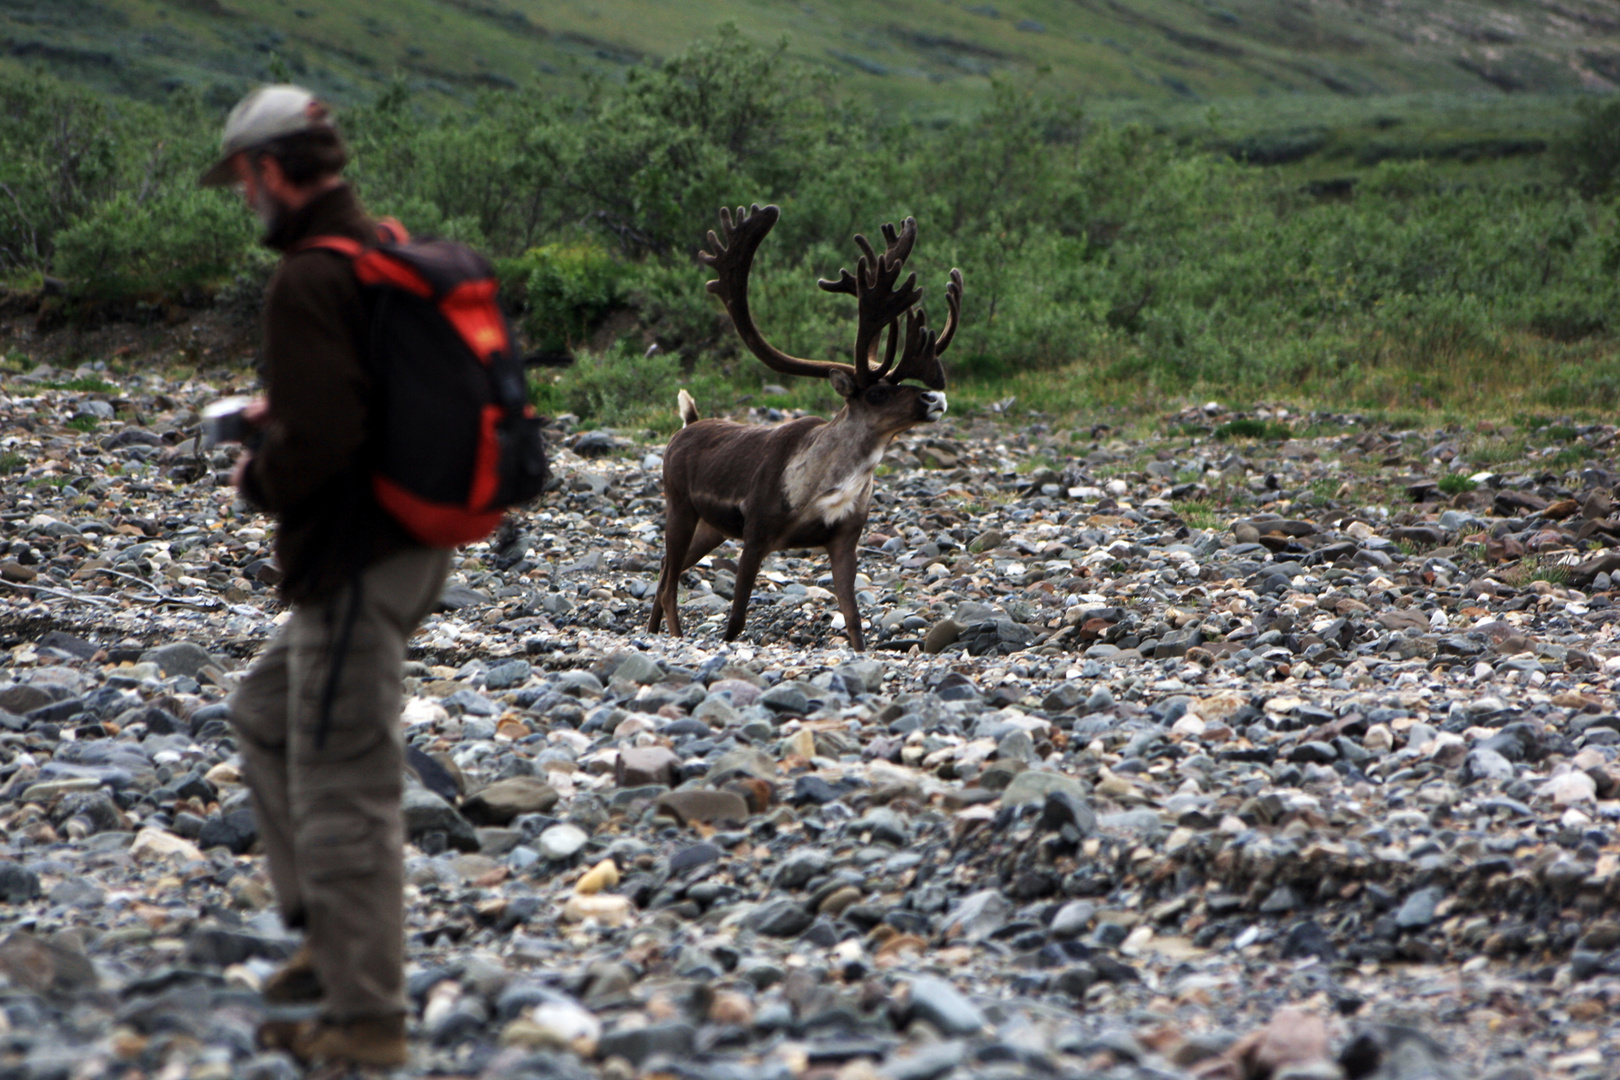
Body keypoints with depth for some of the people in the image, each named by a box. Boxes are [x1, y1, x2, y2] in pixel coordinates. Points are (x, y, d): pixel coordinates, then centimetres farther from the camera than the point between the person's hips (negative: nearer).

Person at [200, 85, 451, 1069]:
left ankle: (365, 1016, 4)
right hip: (411, 544, 11)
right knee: (269, 713, 26)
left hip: (355, 562, -11)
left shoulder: (310, 280, -19)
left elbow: (321, 440, -27)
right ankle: (331, 931, 29)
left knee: (344, 785, -3)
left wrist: (260, 477, -7)